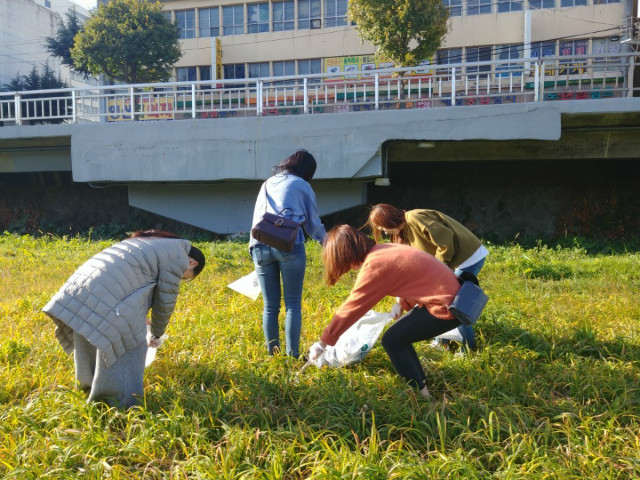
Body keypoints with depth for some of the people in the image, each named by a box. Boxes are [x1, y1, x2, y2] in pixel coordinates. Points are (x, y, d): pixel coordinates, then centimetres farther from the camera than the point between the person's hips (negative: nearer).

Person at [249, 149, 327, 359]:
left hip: (260, 246, 4)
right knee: (293, 304, 3)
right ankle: (293, 355, -2)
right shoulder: (302, 186, 11)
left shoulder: (266, 184, 25)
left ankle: (272, 354, 12)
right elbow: (313, 224, 15)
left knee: (270, 306, 11)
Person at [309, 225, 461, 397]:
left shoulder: (373, 267, -19)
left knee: (392, 341, -2)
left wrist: (323, 343, -5)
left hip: (446, 306, -9)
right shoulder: (383, 249, 6)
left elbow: (351, 308, -13)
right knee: (399, 335, 15)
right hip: (452, 292, 9)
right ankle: (421, 384, 24)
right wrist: (402, 304, 24)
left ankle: (421, 396, 6)